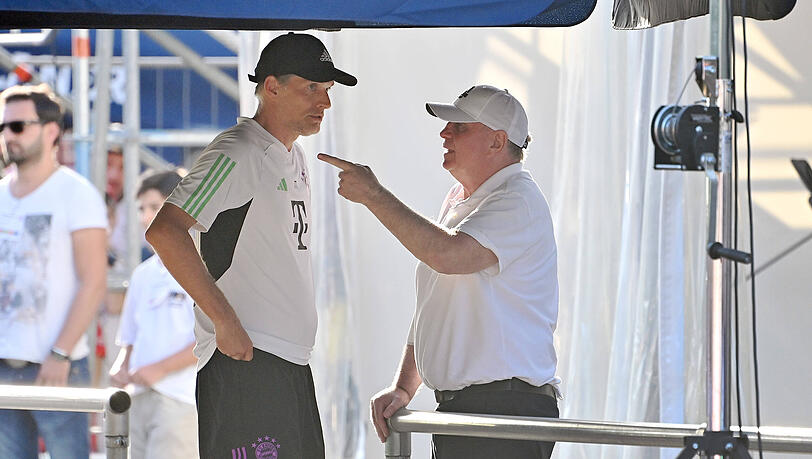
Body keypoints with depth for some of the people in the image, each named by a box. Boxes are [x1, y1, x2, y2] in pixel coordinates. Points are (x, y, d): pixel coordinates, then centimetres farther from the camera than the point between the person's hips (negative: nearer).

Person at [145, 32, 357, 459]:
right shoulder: (237, 154, -12)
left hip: (291, 360, 10)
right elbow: (164, 231, -22)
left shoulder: (293, 156, 18)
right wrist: (224, 320, -22)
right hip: (245, 359, -10)